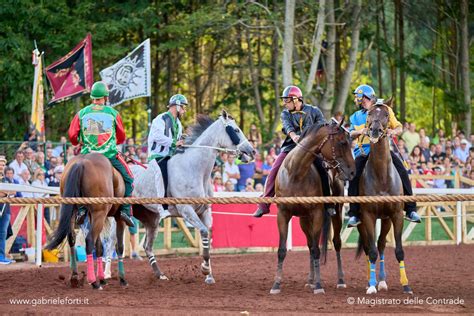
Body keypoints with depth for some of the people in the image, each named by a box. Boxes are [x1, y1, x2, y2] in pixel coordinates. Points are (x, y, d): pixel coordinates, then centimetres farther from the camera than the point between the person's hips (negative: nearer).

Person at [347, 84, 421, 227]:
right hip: (364, 151, 2)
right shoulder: (356, 116, 20)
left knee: (402, 173, -18)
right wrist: (360, 131, -13)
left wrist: (392, 132, -13)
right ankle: (354, 214, -16)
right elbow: (351, 133, 8)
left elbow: (399, 128, 10)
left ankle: (411, 210, -11)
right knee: (354, 176, -20)